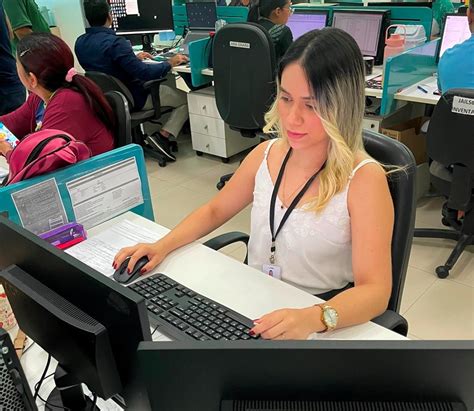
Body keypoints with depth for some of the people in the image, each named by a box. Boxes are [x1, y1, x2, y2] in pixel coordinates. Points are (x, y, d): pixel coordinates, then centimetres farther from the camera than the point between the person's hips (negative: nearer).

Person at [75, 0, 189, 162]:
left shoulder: (80, 42, -1)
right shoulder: (114, 42, -26)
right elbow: (143, 72, -28)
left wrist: (134, 58, 20)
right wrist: (170, 63, -13)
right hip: (132, 98, -8)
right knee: (187, 98, 1)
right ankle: (162, 137, -11)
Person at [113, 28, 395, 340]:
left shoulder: (364, 179, -17)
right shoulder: (266, 154, -1)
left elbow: (375, 291, -21)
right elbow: (215, 211, 12)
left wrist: (314, 318, -39)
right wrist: (162, 246, -2)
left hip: (312, 327, -4)